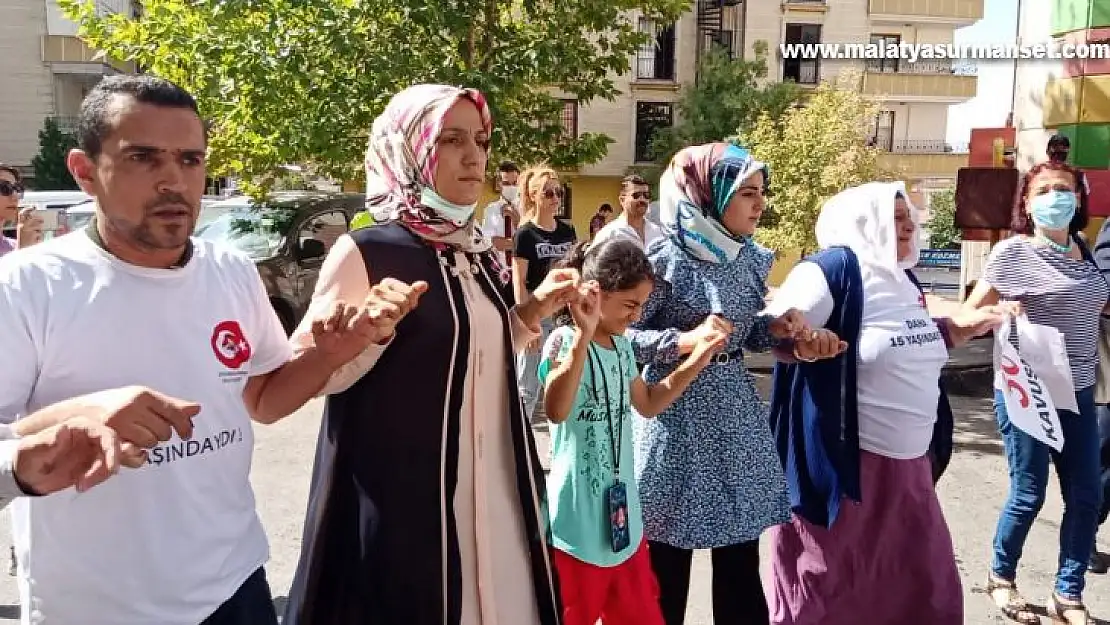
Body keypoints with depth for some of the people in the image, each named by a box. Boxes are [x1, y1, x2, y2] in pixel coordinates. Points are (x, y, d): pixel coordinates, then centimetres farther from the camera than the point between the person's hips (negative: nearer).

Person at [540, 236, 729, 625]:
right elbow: (556, 411, -35)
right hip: (579, 517, -7)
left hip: (622, 510, 7)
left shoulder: (622, 346, 7)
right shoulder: (564, 341, -18)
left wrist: (696, 361, 13)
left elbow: (647, 404, 21)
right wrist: (583, 336, -41)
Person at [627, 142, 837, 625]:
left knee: (741, 561, 14)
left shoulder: (751, 258, 6)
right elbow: (622, 333, -13)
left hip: (735, 410, 6)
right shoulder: (666, 258, -14)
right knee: (668, 563, 7)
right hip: (678, 412, -6)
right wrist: (686, 340, -23)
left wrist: (778, 329, -4)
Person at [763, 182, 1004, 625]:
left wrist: (964, 326, 13)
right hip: (846, 463, -8)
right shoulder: (833, 269, -15)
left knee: (923, 583, 21)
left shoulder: (903, 278, 11)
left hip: (909, 461, 9)